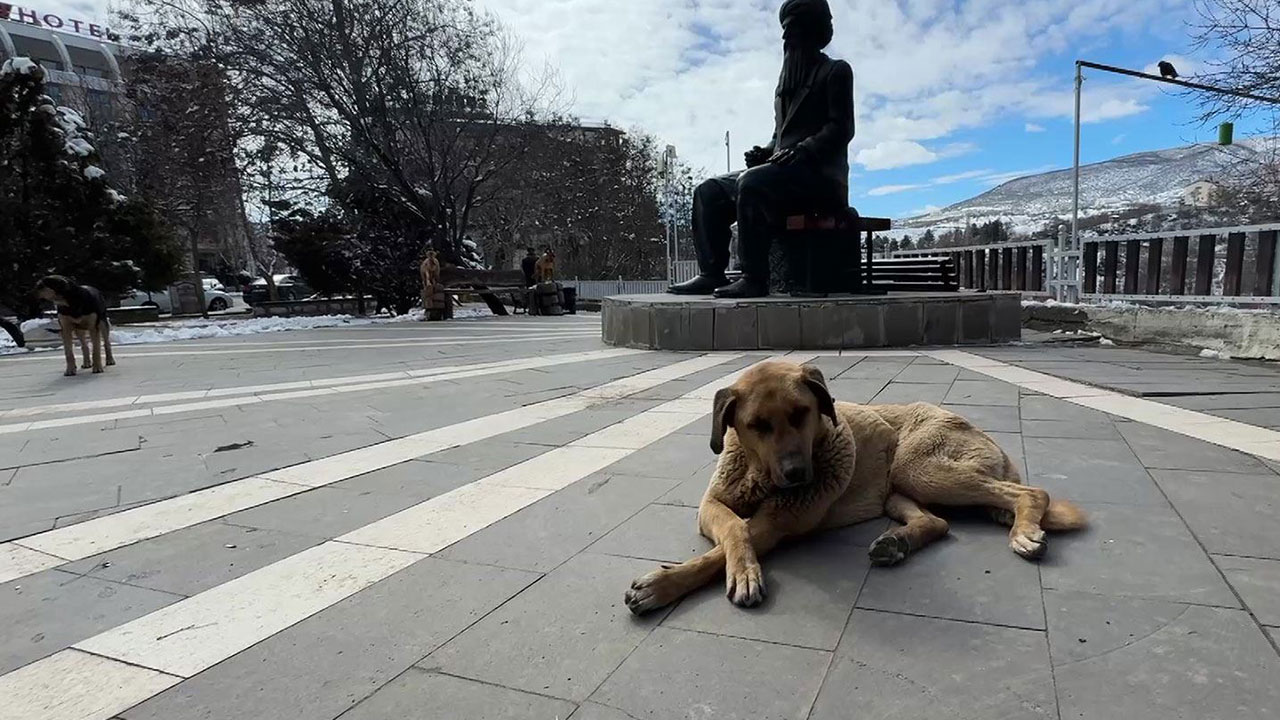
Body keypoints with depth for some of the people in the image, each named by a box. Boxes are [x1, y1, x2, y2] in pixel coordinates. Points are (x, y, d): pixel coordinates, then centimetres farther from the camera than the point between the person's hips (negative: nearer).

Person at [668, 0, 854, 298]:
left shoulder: (836, 72, 6)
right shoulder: (788, 78, 27)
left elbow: (841, 128, -7)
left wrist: (801, 150, -22)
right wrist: (764, 151, 2)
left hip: (820, 175, -8)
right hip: (784, 172, 8)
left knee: (751, 182, -35)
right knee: (710, 191, -8)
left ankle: (754, 279, -35)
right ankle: (711, 273, -16)